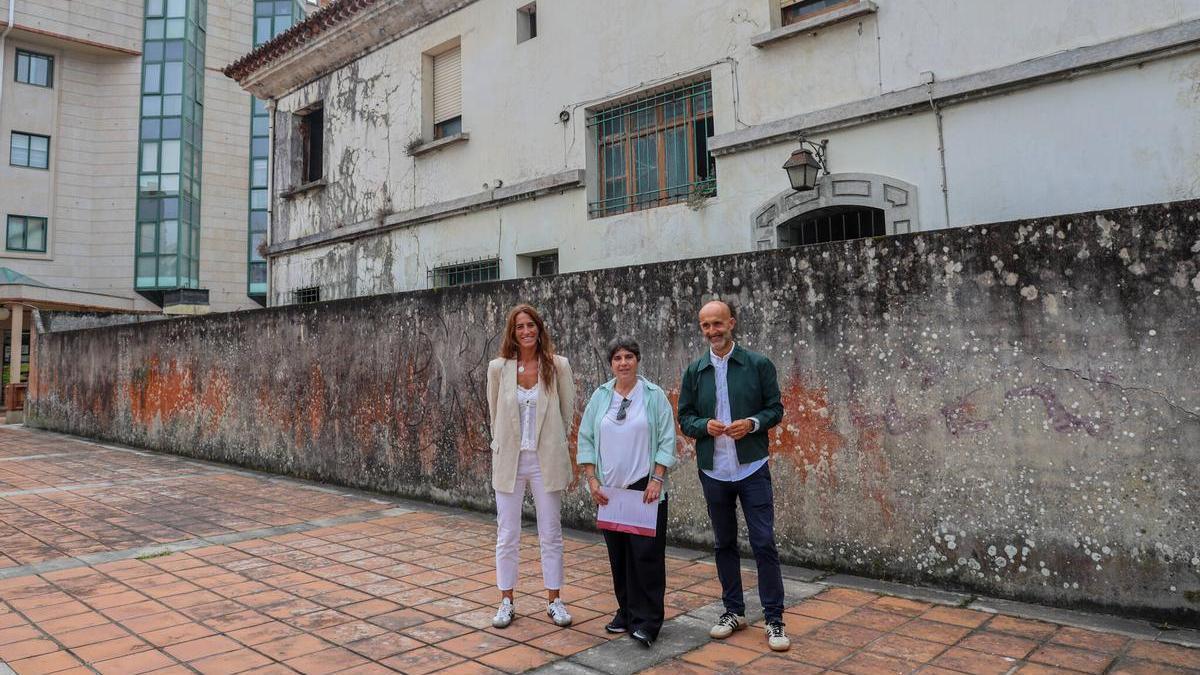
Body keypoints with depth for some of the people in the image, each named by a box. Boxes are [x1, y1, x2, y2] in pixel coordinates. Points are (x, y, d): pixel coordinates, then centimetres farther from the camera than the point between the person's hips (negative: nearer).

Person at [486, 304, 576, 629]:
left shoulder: (558, 366, -4)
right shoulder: (498, 368, -3)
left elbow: (567, 413, 4)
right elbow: (495, 414, 9)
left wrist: (551, 444, 7)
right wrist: (505, 444, 11)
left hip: (546, 460, -1)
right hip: (509, 460, 1)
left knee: (551, 534, 9)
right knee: (507, 535, 9)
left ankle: (554, 600, 23)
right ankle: (506, 602, 23)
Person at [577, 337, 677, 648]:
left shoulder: (654, 395, -2)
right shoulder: (600, 397, 5)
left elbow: (666, 440, -4)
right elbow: (586, 439, 6)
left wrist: (656, 479, -11)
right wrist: (592, 480, -1)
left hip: (645, 488, -3)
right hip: (609, 489, 3)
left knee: (646, 553, -4)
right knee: (618, 554, 10)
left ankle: (646, 621, 4)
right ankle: (626, 611, 24)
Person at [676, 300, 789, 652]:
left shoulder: (759, 364, -3)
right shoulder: (694, 371, 4)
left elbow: (775, 409, 0)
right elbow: (685, 418, 7)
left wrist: (752, 423, -18)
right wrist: (705, 425, -14)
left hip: (752, 468, -3)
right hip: (713, 471, 3)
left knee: (764, 543, -2)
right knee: (724, 543, 13)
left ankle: (774, 619, 10)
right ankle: (734, 611, 27)